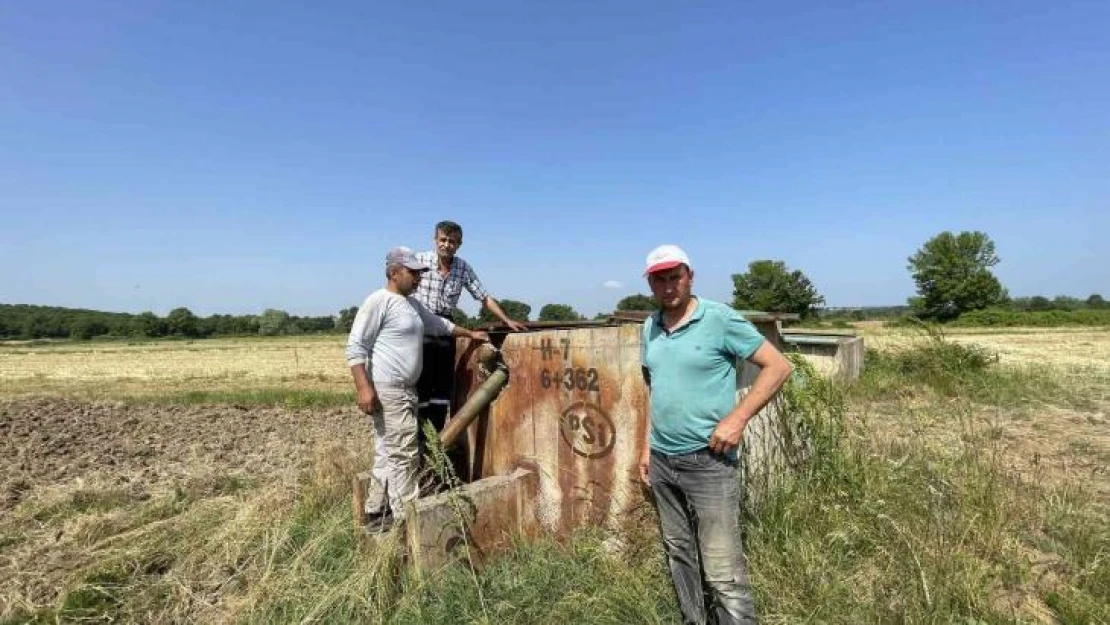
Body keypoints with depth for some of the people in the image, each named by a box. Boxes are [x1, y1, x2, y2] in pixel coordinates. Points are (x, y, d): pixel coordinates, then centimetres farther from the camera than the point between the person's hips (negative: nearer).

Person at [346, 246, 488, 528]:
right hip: (387, 391, -9)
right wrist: (364, 388, -21)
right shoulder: (379, 301, -12)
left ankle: (377, 512, 26)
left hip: (405, 390, 9)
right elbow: (355, 347, -15)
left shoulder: (412, 303, 16)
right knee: (404, 454, -6)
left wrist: (470, 333, 37)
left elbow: (438, 324, 33)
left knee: (388, 453, 15)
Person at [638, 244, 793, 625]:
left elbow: (778, 366, -8)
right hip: (661, 461, 6)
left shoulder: (720, 319, -10)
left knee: (722, 571, -2)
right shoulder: (650, 327, 7)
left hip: (707, 462, -6)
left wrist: (737, 419, -16)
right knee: (679, 557, 19)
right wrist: (648, 446, 14)